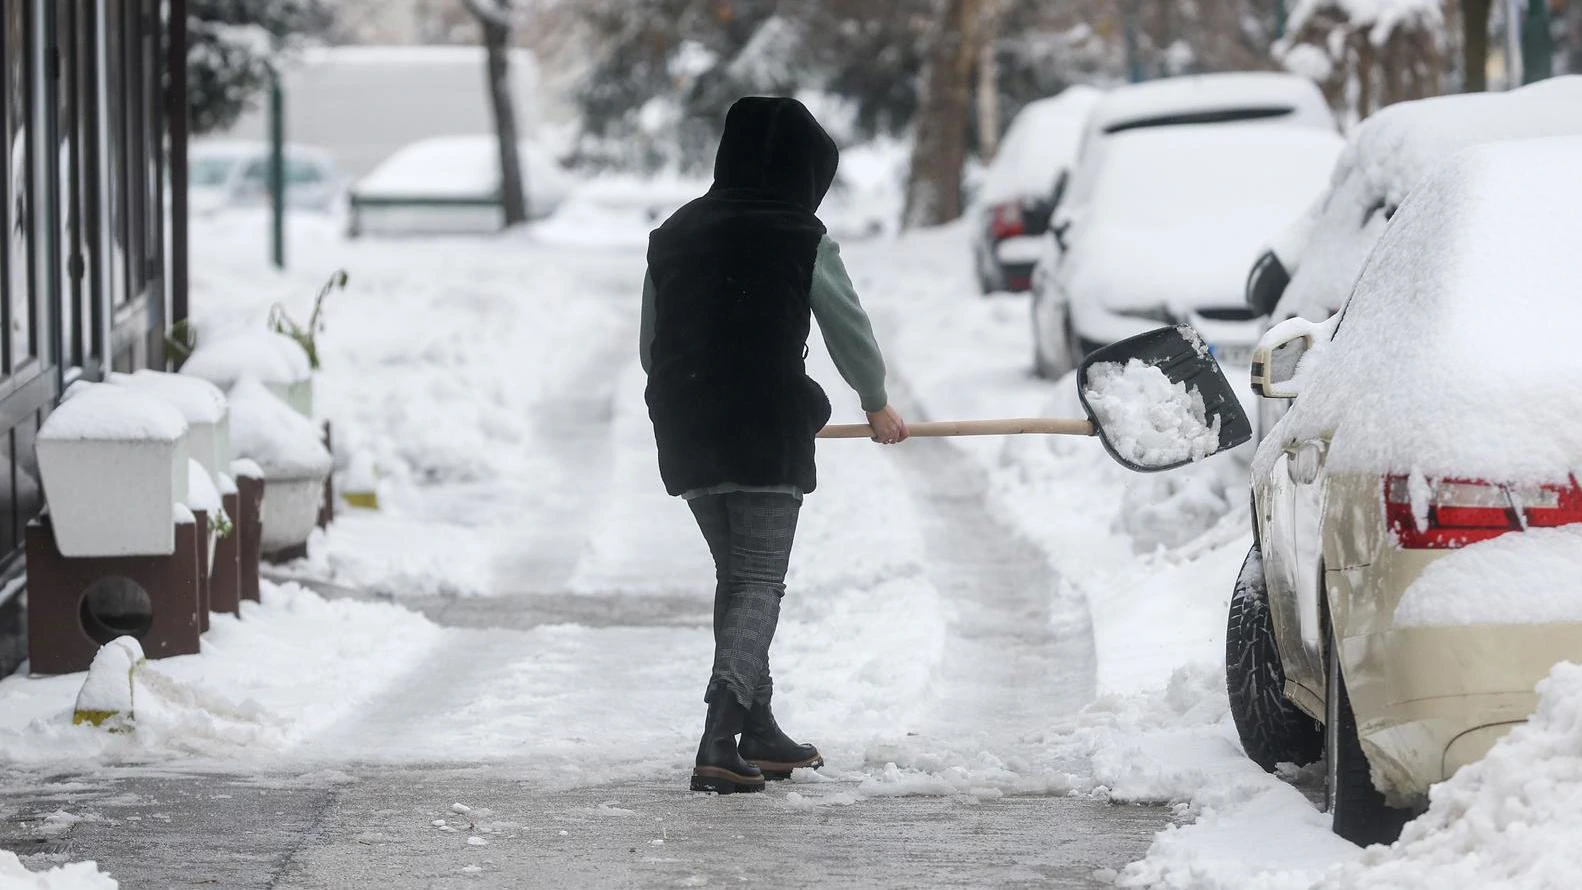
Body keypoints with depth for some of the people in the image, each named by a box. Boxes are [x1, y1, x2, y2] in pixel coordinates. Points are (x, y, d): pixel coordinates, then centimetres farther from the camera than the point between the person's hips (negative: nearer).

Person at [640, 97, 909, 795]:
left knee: (735, 576, 19)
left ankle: (761, 736, 26)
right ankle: (720, 744, -18)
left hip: (687, 440, 5)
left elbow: (651, 348, 14)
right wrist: (877, 404, 22)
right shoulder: (801, 239, -6)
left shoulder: (673, 235, 9)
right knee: (759, 585, -3)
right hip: (770, 436, -5)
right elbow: (850, 330, 4)